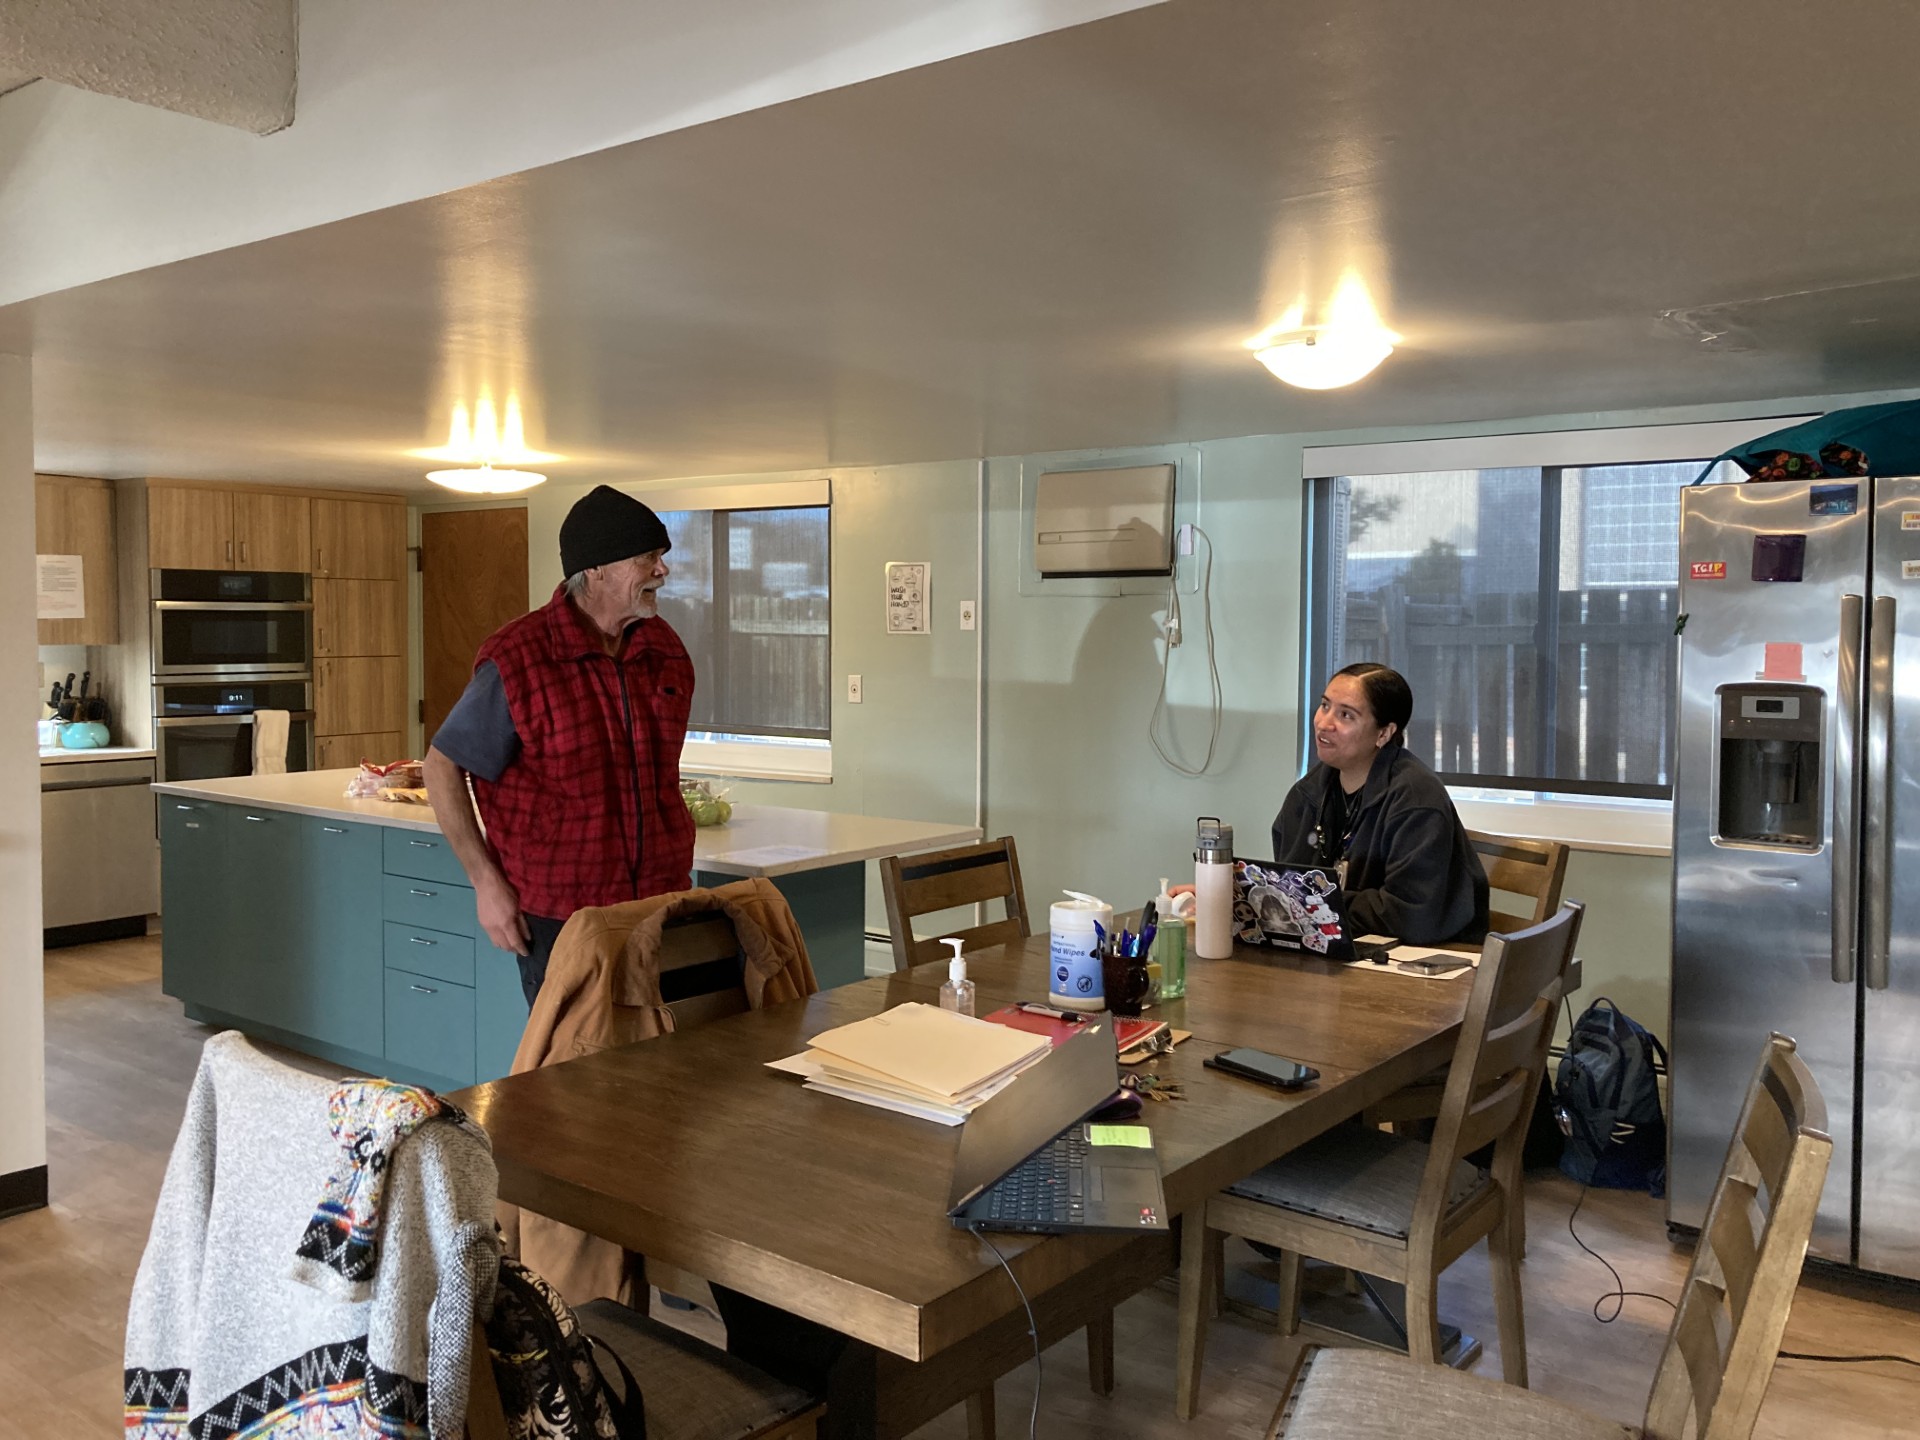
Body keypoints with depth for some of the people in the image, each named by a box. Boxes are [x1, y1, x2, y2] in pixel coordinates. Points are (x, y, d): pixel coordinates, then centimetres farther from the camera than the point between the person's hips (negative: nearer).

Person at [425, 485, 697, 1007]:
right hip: (558, 916, -5)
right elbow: (442, 768, -5)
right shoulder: (518, 660, -12)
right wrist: (486, 882, -9)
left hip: (660, 906, 5)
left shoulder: (666, 651, 5)